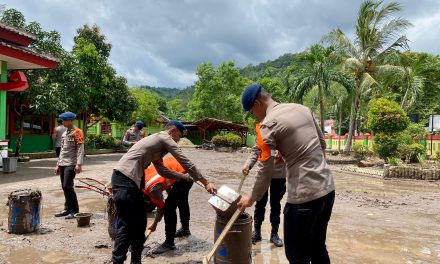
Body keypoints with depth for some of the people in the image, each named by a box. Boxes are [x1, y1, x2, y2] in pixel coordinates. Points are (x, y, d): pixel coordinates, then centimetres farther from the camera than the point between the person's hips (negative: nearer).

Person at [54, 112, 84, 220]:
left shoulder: (77, 132, -6)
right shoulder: (64, 133, 18)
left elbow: (80, 149, -13)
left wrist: (79, 164, -21)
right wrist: (58, 164, 21)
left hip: (71, 164, -8)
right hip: (62, 164, 8)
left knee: (68, 186, -12)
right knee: (64, 187, 8)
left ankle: (74, 210, -4)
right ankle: (67, 209, 17)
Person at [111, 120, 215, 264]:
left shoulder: (157, 142, 24)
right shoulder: (164, 137, -4)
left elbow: (162, 170, 27)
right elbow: (186, 162, -7)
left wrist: (184, 176, 23)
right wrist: (205, 183, -3)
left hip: (130, 180, 10)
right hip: (124, 179, -10)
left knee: (139, 221, 15)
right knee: (126, 225, -6)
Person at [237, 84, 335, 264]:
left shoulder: (268, 124, -11)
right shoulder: (302, 108, 10)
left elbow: (265, 171, -8)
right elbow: (322, 144, 18)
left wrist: (251, 199, 5)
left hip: (304, 195, -8)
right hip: (327, 188, 8)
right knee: (318, 248, 22)